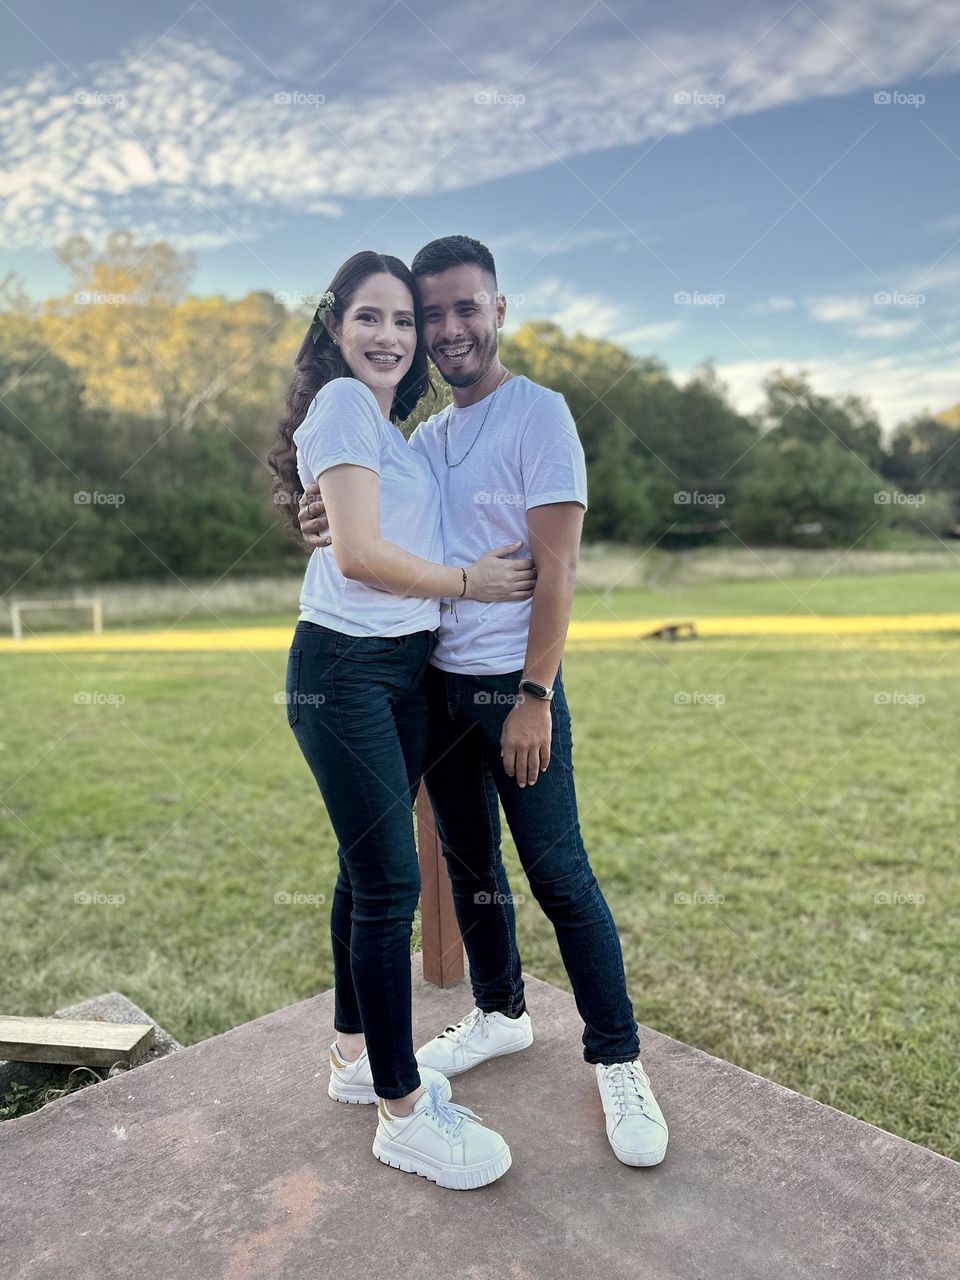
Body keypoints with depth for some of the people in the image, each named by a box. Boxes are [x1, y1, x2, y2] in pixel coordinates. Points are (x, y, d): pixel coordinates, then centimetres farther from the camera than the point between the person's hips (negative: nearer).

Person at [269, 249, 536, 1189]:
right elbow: (358, 553, -17)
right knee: (389, 883, -4)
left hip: (402, 669, 9)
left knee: (370, 871, 15)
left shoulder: (389, 424, 19)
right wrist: (468, 580, -7)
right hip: (345, 668, -9)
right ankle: (403, 1112, 11)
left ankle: (357, 1057, 32)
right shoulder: (342, 402, -8)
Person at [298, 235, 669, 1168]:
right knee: (469, 864, 16)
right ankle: (499, 1014, 36)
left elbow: (556, 567, -13)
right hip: (436, 681, 7)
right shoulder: (424, 439, 13)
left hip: (513, 685, -6)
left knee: (559, 875, -1)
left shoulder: (538, 415, -6)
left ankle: (618, 1063, 16)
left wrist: (533, 696, -18)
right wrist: (332, 523, -11)